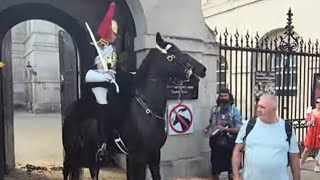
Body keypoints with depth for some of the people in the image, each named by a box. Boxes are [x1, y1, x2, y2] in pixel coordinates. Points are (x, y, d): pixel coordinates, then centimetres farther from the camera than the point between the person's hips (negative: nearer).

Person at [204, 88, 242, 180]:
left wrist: (225, 129, -25)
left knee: (231, 171, 12)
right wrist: (207, 128, -4)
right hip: (216, 144, 3)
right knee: (215, 171, 13)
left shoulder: (234, 110, -9)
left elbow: (239, 129, -13)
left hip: (230, 144, -3)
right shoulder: (214, 109, 1)